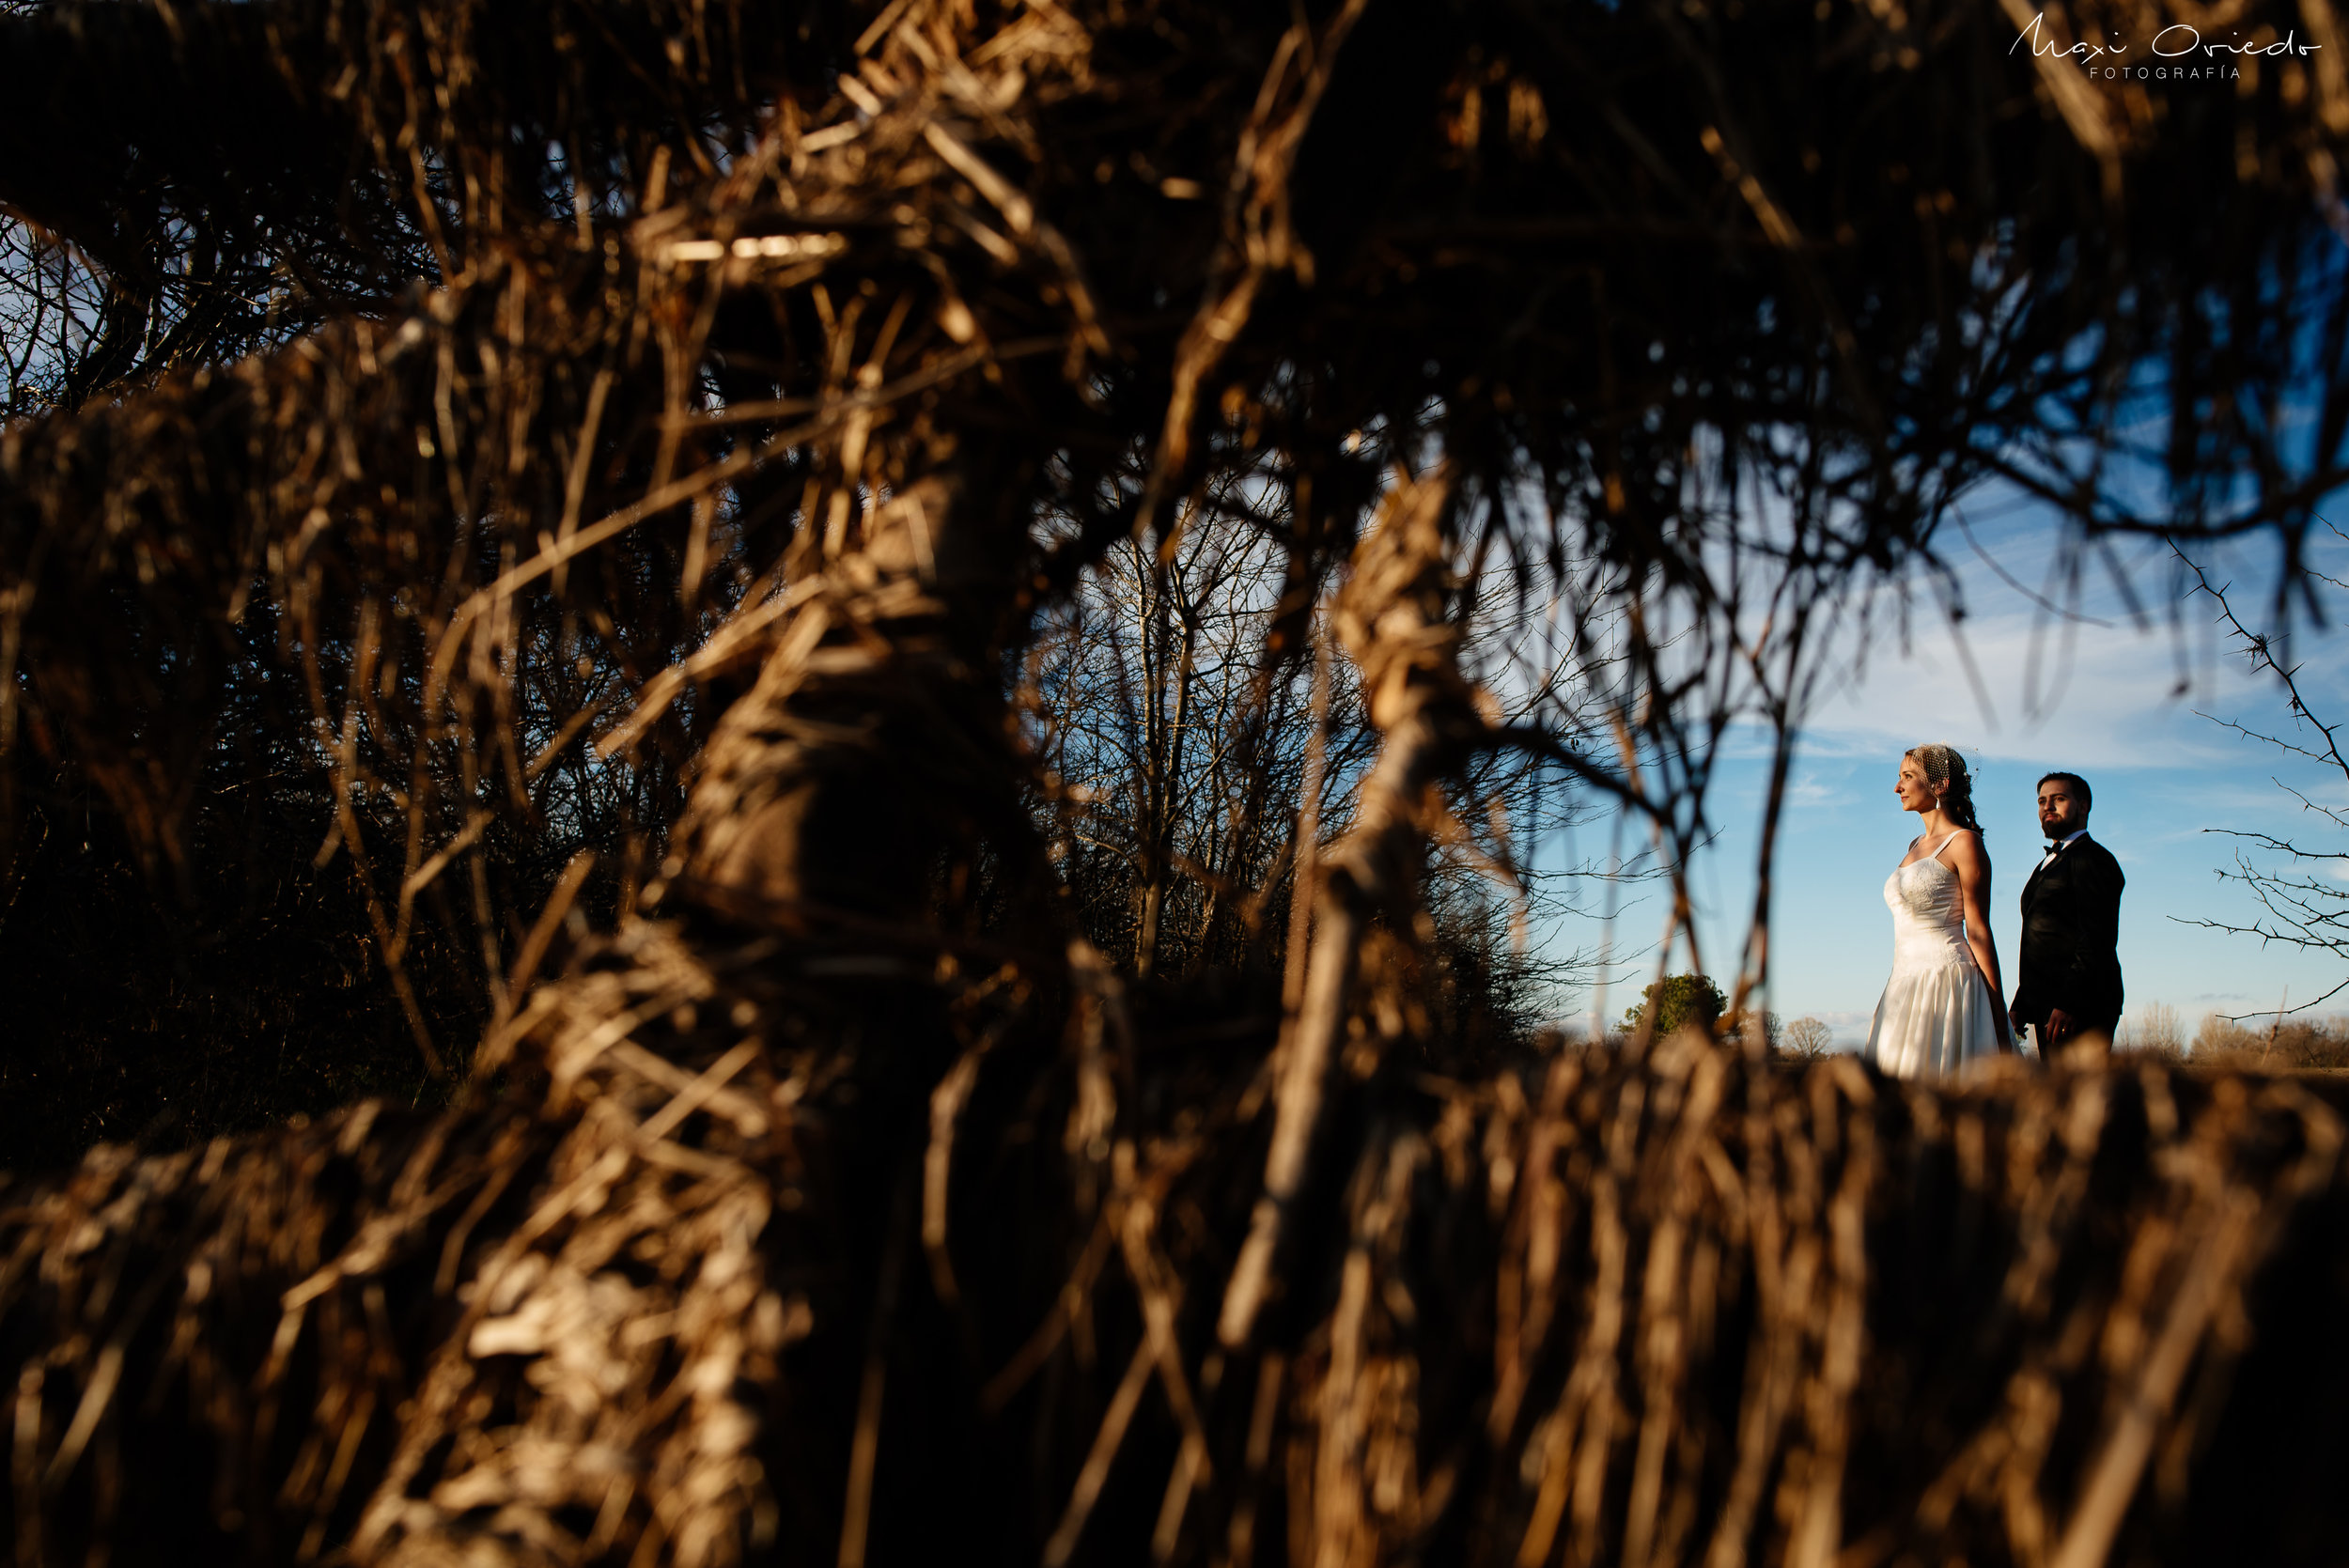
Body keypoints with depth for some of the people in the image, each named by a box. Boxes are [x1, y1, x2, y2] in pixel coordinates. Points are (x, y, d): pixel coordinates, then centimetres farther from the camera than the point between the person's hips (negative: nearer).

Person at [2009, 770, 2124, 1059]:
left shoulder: (2092, 858, -6)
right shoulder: (2050, 862, 25)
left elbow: (2098, 940, -17)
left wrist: (2068, 1003, -23)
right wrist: (2020, 1006, 17)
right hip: (2046, 1008, 9)